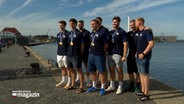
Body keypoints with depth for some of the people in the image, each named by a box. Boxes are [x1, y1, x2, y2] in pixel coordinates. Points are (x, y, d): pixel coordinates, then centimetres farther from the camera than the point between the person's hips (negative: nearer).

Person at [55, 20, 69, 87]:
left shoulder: (67, 34, -10)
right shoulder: (58, 34, 13)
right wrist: (58, 52, 14)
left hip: (65, 54, -7)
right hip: (59, 54, 7)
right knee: (62, 68, 15)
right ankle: (63, 81, 27)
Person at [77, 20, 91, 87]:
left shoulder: (87, 32, -2)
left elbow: (89, 42, -4)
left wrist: (88, 50, -11)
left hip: (85, 52, -4)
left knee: (86, 66, 3)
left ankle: (88, 81, 11)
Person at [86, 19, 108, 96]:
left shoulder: (102, 33, -9)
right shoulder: (91, 33, 12)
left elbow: (106, 45, -7)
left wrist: (102, 53, 2)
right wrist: (91, 51, 10)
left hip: (99, 55, -7)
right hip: (91, 55, 7)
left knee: (101, 72, 0)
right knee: (92, 71, 13)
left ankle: (102, 88, 13)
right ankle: (94, 86, 29)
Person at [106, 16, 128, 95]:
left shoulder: (122, 32, -4)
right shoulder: (110, 32, 14)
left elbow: (125, 44, -9)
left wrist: (124, 55, -16)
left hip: (118, 54, -6)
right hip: (110, 54, 6)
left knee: (119, 71, 3)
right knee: (111, 71, 12)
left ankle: (120, 87, 15)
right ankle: (112, 86, 24)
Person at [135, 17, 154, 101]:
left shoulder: (147, 31, -12)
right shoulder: (137, 32, 14)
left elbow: (151, 44, -19)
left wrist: (143, 54, -19)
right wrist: (136, 52, 11)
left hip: (144, 57, -9)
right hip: (138, 56, 9)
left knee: (145, 74, -5)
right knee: (141, 74, 13)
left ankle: (146, 95, 3)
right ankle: (143, 91, 23)